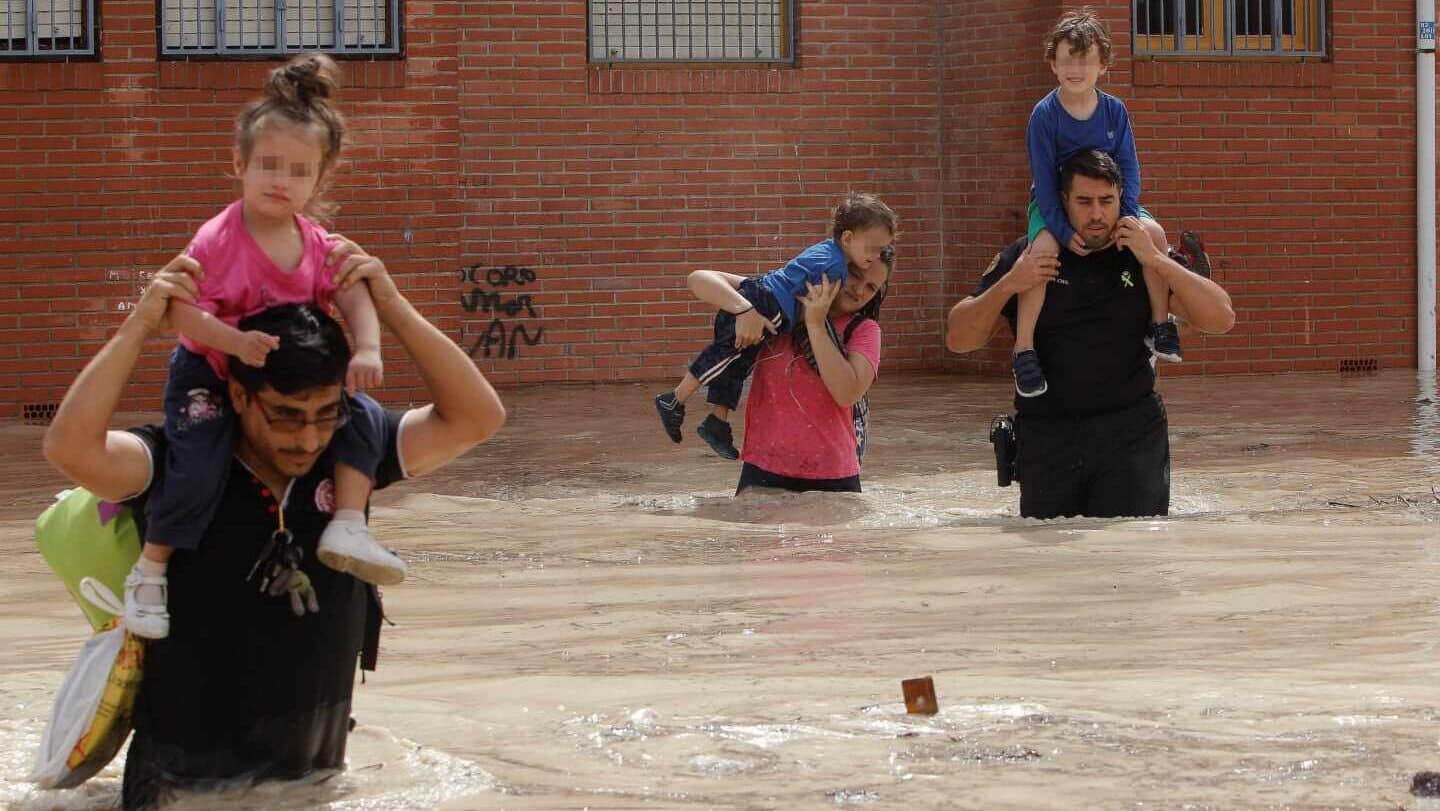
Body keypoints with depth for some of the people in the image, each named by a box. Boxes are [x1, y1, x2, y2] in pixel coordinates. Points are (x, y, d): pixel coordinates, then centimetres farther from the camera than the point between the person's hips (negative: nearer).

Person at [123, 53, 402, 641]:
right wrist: (236, 341, -40)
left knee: (363, 416, -12)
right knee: (199, 467, -26)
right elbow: (181, 312, -26)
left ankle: (347, 526, -8)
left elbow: (355, 299, -13)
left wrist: (367, 351, -33)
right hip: (207, 377, -5)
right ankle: (149, 572, -8)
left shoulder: (318, 247, -6)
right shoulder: (217, 240, -22)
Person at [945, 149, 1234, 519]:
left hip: (1131, 436, -1)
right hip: (1046, 439, 1)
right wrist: (1007, 286, -13)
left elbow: (1221, 319, -4)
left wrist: (1156, 260, -14)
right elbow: (958, 339, 3)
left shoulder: (1140, 257, 6)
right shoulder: (1025, 257, 6)